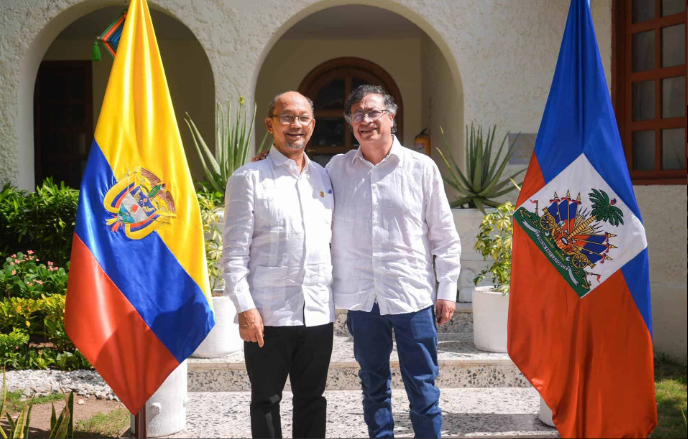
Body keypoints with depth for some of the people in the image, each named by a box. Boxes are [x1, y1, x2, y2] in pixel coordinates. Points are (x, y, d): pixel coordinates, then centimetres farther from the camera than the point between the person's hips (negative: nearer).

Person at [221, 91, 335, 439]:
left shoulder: (323, 177, 13)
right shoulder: (249, 179, -3)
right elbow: (234, 252, -7)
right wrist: (245, 308, -14)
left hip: (319, 314, 5)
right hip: (269, 315, -4)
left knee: (312, 399, 13)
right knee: (266, 401, 7)